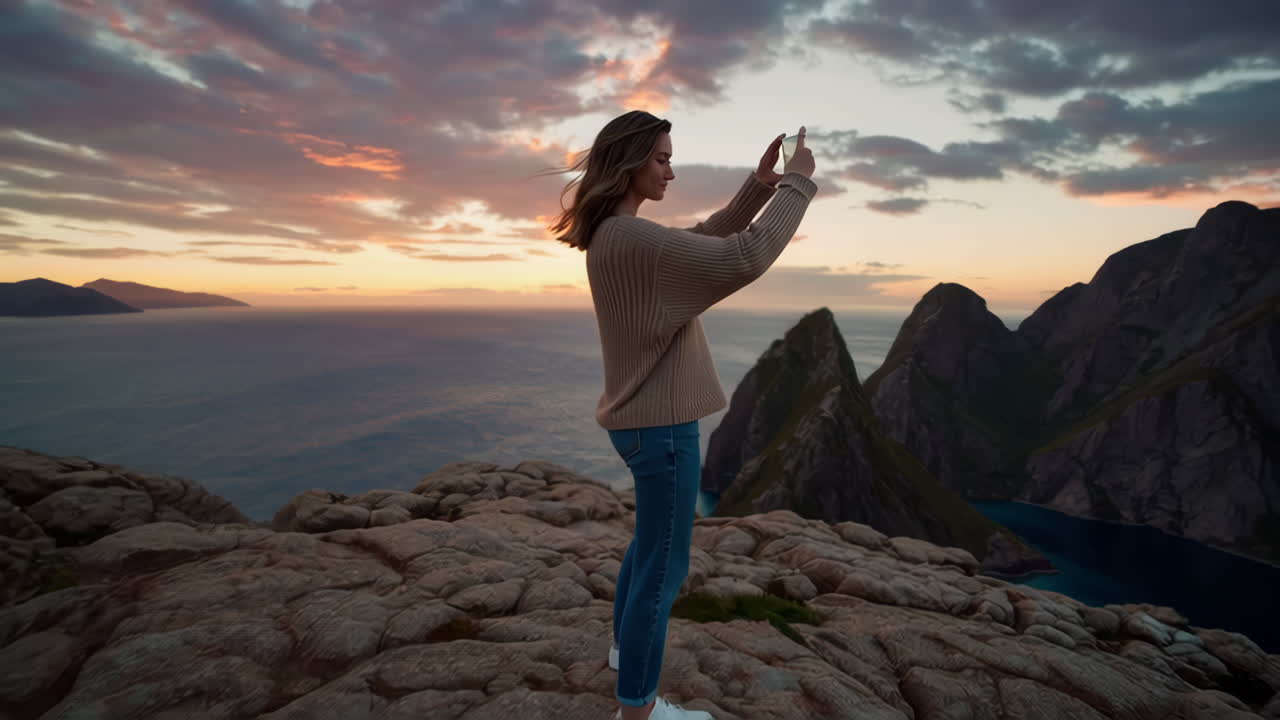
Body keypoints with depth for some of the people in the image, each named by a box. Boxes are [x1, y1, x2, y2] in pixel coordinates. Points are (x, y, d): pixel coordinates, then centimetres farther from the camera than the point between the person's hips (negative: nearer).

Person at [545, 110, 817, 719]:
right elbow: (745, 258, -27)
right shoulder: (632, 239, -23)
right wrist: (798, 183, -14)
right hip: (662, 426, -10)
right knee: (663, 569, 4)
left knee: (651, 541, 28)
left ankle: (626, 645, 47)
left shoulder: (613, 236, 8)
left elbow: (706, 240, 16)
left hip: (645, 418, 11)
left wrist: (759, 185, 6)